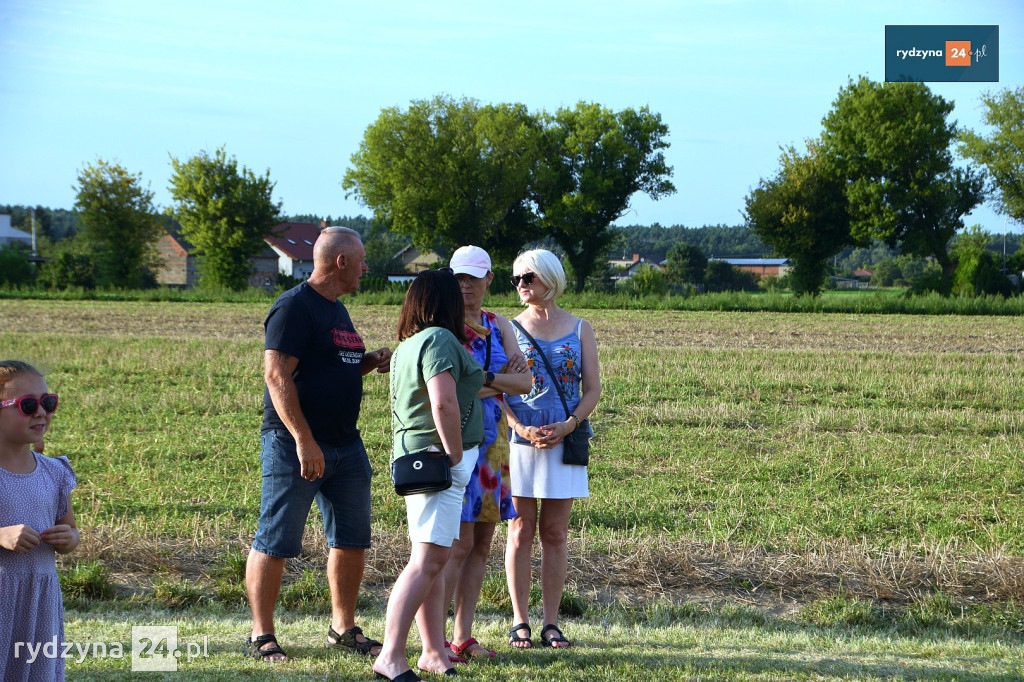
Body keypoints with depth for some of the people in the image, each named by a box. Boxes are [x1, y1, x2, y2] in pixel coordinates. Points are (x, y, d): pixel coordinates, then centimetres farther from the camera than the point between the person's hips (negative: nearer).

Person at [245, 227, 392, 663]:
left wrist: (373, 362, 9)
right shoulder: (294, 307, -12)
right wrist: (304, 441, -24)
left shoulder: (336, 310, 17)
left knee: (352, 540, 11)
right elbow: (277, 375, -19)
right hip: (294, 445, -9)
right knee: (276, 542, -3)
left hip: (345, 443, 9)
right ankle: (261, 637, 3)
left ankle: (343, 629, 23)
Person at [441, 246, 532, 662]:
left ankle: (462, 637, 12)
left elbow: (524, 381, 3)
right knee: (460, 543, -11)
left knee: (482, 544, 6)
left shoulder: (499, 326, 13)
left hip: (492, 440, 6)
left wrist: (482, 379, -12)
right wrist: (498, 383, -12)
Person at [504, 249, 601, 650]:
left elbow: (592, 388, 4)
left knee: (555, 533, 4)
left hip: (564, 441, 1)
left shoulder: (579, 329, 8)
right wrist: (520, 428, -14)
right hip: (519, 440, -1)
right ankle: (520, 622, 5)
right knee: (521, 531, 1)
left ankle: (551, 623, 8)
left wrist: (569, 425, -12)